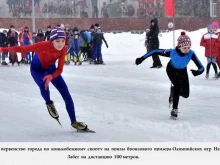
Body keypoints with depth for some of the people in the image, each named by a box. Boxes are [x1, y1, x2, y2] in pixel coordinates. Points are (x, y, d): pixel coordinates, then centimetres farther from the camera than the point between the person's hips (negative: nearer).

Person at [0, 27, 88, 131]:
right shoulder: (43, 46, -38)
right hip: (37, 68, -4)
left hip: (51, 68, 4)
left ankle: (74, 122, 11)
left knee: (66, 95, -3)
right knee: (44, 86, -35)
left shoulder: (63, 49, -26)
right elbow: (23, 48, -32)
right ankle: (49, 104, 0)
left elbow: (60, 69, -23)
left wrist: (51, 76, -44)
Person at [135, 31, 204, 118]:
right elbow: (155, 51, -27)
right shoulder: (172, 52, -39)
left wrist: (198, 72, -61)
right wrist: (142, 58, -25)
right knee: (177, 86, -25)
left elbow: (201, 67, -36)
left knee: (185, 94, 3)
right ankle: (174, 109, -8)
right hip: (171, 69, -2)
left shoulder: (191, 54, -37)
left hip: (182, 71, 2)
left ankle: (173, 91, 37)